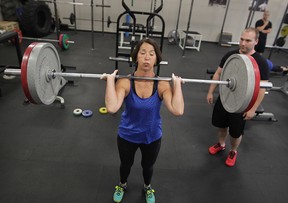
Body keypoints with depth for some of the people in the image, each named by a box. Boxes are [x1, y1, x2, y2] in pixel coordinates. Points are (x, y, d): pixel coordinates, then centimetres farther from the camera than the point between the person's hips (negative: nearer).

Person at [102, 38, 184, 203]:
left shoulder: (162, 84, -21)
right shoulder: (125, 82, -25)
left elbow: (178, 110, -37)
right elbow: (112, 108, -41)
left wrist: (177, 84, -31)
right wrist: (110, 80, -36)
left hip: (152, 136, 1)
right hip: (127, 135, 0)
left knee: (148, 166, 28)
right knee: (126, 164, 28)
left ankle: (148, 187, 63)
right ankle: (122, 185, 63)